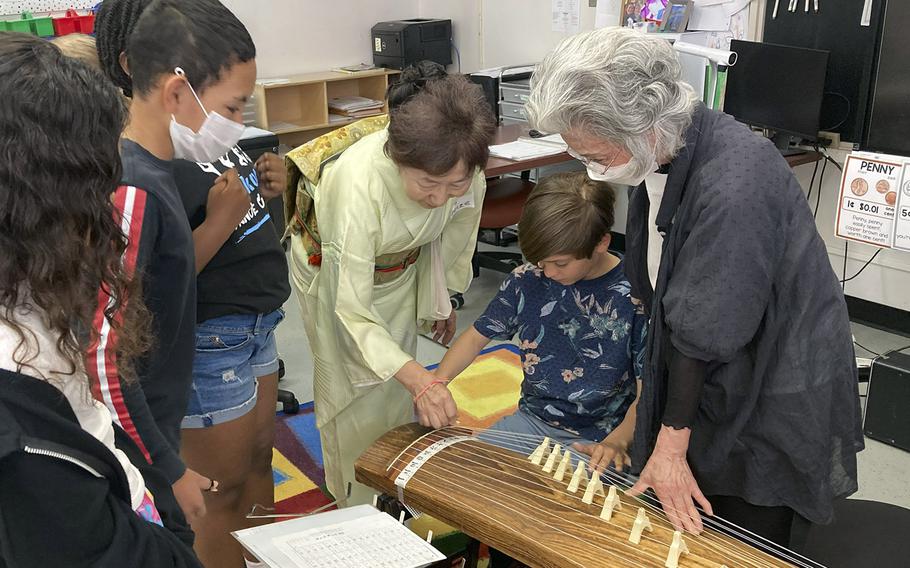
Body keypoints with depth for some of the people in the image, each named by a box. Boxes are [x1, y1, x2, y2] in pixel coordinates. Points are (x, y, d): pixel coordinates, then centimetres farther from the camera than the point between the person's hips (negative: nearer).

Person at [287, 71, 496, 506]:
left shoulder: (464, 172, -30)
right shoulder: (359, 183, -45)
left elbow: (453, 240, -6)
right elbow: (353, 308, -41)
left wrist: (442, 299, 9)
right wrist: (419, 378, -50)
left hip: (401, 269, 4)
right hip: (335, 269, -4)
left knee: (397, 389, 12)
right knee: (354, 392, 3)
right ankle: (357, 507, 25)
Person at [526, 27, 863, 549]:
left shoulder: (735, 185, -33)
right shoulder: (662, 154, -6)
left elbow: (706, 335, -26)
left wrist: (672, 445, -16)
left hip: (771, 402, -7)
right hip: (705, 382, 7)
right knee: (686, 539, 14)